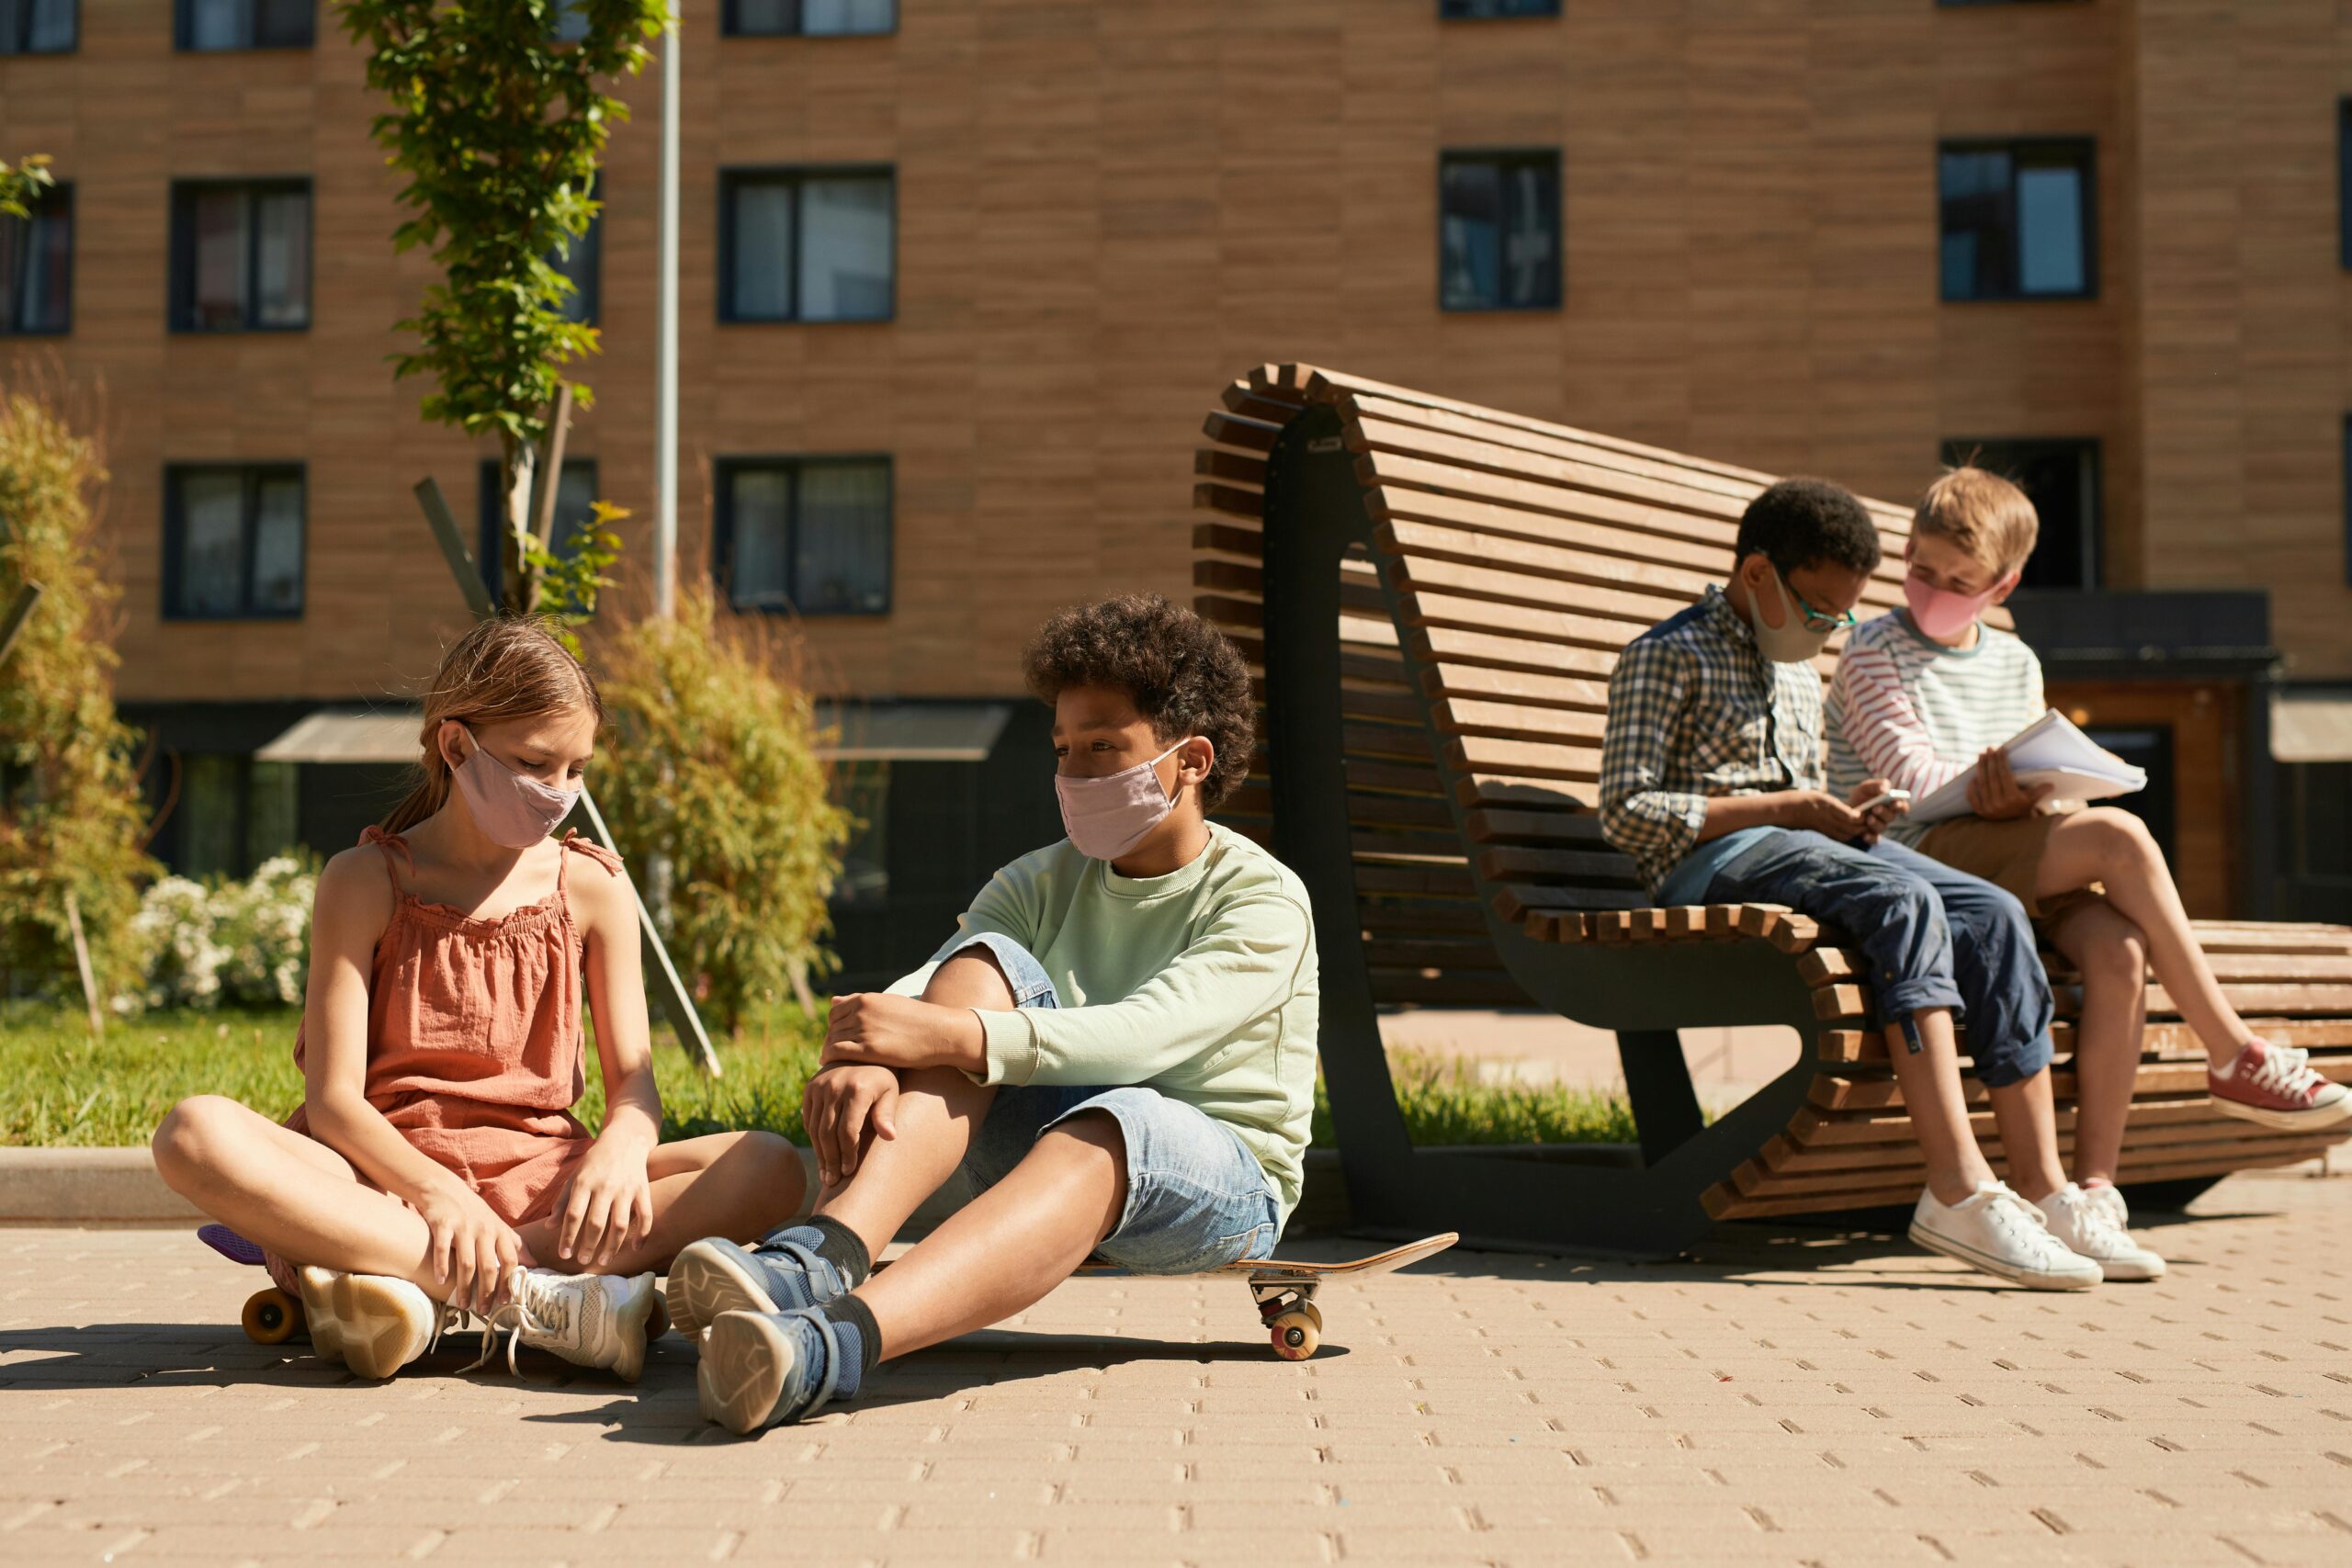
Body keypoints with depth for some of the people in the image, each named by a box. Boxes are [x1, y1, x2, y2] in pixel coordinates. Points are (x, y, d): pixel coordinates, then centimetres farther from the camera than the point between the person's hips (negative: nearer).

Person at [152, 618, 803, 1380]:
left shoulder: (592, 889, 10)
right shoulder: (365, 883, 3)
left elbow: (633, 1078, 5)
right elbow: (332, 1095, -6)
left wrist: (623, 1146, -21)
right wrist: (433, 1191, -26)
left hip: (536, 1182, 3)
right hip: (388, 1180, -2)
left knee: (770, 1167, -22)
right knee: (197, 1132, -32)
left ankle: (411, 1281, -34)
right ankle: (528, 1295, -40)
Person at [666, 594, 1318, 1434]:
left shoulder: (1263, 901, -9)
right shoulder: (1042, 884, 7)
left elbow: (1146, 1035, -28)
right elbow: (912, 1001, -11)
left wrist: (948, 1037, -39)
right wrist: (860, 1058, -36)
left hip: (1224, 1183, -4)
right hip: (1041, 1153, 4)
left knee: (1108, 1124, -40)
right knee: (984, 966, -21)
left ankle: (838, 1342, -66)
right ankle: (827, 1251, -46)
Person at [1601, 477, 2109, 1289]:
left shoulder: (1802, 676, 29)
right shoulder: (1667, 656, 1)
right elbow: (1627, 812, -10)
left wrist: (1844, 811, 9)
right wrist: (1785, 809, -12)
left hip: (1804, 848, 8)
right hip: (1711, 863, -8)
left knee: (1994, 915, -17)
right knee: (1907, 904, -33)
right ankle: (1958, 1189, -39)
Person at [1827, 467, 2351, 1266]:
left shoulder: (2015, 663, 21)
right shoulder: (1874, 650, 4)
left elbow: (2042, 786, 13)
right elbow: (1909, 770, -7)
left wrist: (2026, 794, -9)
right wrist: (1989, 786, -20)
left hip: (2009, 856, 6)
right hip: (1919, 856, -6)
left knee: (2119, 950, -26)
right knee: (2118, 836, -25)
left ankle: (2094, 1181, -22)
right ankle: (2237, 1058, -15)